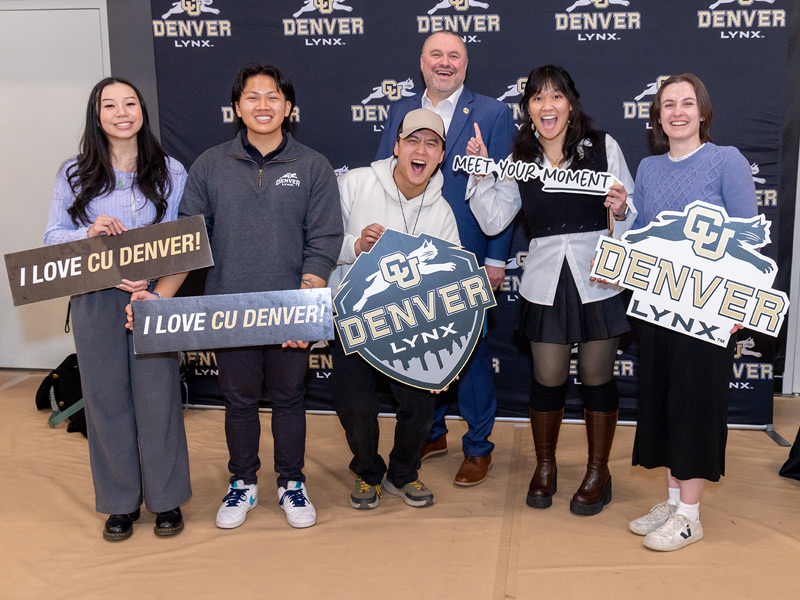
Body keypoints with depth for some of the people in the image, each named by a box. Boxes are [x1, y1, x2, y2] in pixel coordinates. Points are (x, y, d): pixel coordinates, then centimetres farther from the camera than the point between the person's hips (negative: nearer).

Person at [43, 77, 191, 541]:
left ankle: (166, 500, 18)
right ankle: (121, 502, 22)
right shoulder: (75, 175, 8)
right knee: (107, 399, 7)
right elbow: (52, 237, 6)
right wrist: (89, 233, -15)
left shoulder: (171, 172, 4)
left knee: (158, 396, 2)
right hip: (95, 303, 1)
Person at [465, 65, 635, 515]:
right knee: (548, 379, 8)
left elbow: (634, 213, 2)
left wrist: (621, 210, -20)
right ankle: (545, 466, 31)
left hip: (599, 279, -1)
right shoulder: (519, 160, 6)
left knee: (597, 377, 9)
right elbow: (493, 220, 0)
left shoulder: (603, 146, 0)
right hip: (547, 281, 2)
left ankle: (598, 471, 28)